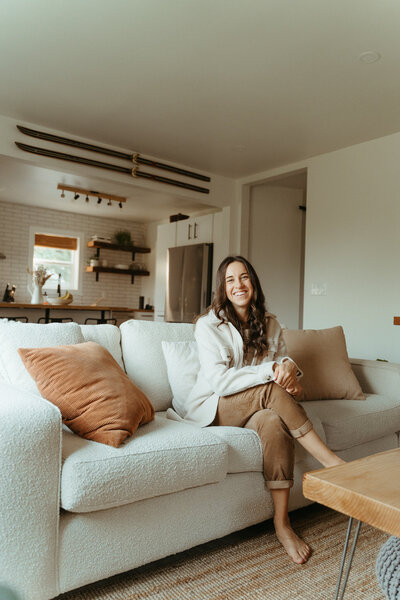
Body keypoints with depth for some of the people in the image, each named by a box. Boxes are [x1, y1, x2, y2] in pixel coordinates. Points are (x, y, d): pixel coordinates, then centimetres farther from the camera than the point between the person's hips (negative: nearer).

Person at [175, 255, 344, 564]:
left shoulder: (269, 324, 6)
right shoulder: (209, 324, -10)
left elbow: (282, 361, 8)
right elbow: (219, 381, -19)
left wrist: (289, 365, -18)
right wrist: (270, 371, -27)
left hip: (259, 407, 4)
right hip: (213, 409, -4)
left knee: (274, 421, -31)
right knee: (272, 391, -30)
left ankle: (282, 522, -22)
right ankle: (331, 461, -19)